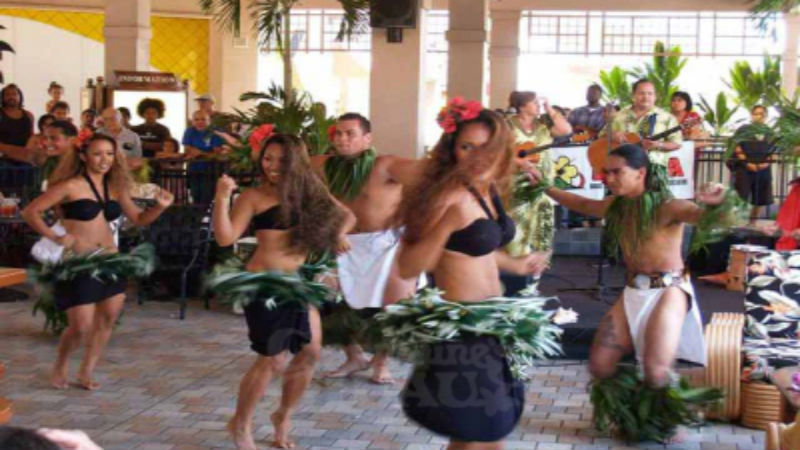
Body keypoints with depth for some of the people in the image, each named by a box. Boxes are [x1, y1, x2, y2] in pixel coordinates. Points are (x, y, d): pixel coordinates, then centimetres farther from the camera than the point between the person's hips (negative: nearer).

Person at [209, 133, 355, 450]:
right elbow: (225, 238, -15)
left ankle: (283, 417, 29)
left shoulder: (308, 192, 9)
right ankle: (240, 424, 18)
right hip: (265, 283, -6)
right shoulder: (253, 197, -7)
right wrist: (222, 197, -25)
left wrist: (340, 232, -3)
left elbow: (346, 215, 18)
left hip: (298, 280, 6)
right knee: (272, 360, -4)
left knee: (310, 352, 7)